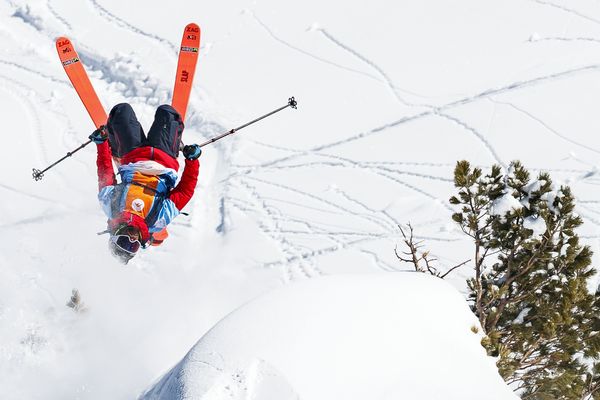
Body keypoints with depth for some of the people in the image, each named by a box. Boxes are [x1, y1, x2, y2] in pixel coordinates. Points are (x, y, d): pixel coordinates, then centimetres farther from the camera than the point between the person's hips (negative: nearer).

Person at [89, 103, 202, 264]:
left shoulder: (111, 205, -34)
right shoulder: (159, 220, -37)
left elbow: (105, 175, -20)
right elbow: (186, 190, -27)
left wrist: (101, 142, -12)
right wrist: (192, 159, -28)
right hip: (165, 163, -1)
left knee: (122, 110, 9)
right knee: (165, 111, 7)